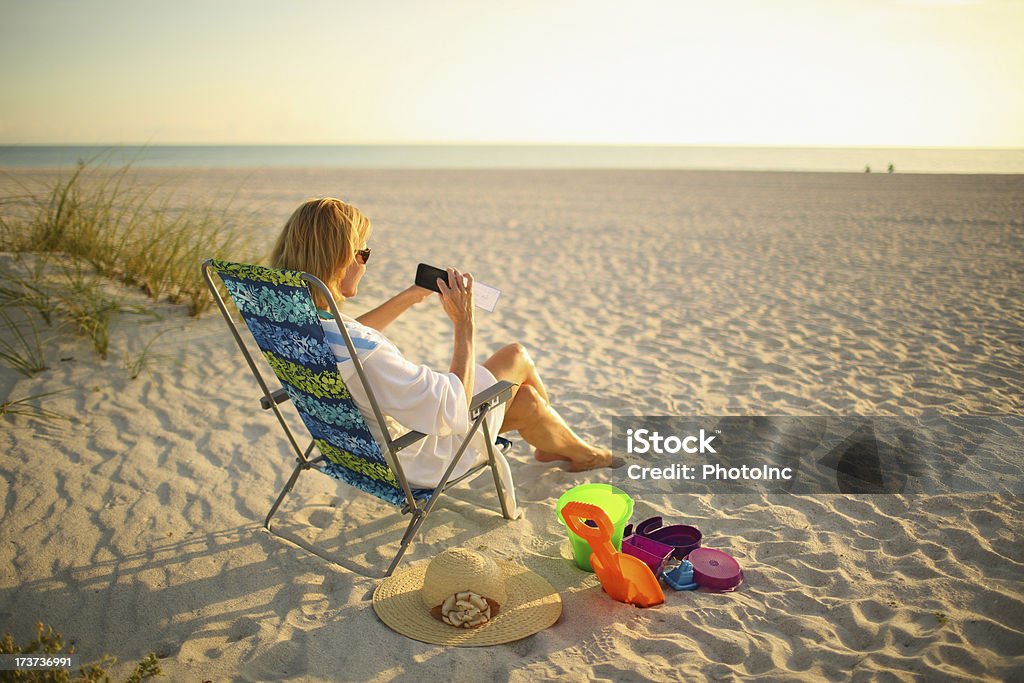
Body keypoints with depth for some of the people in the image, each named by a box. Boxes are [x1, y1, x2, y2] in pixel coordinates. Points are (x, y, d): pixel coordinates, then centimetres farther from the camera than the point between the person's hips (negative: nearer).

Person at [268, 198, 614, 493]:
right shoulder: (364, 356, -42)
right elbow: (454, 412, -32)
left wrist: (410, 296, 11)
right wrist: (464, 324, -25)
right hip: (420, 457, -7)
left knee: (525, 399, 19)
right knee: (517, 358, 13)